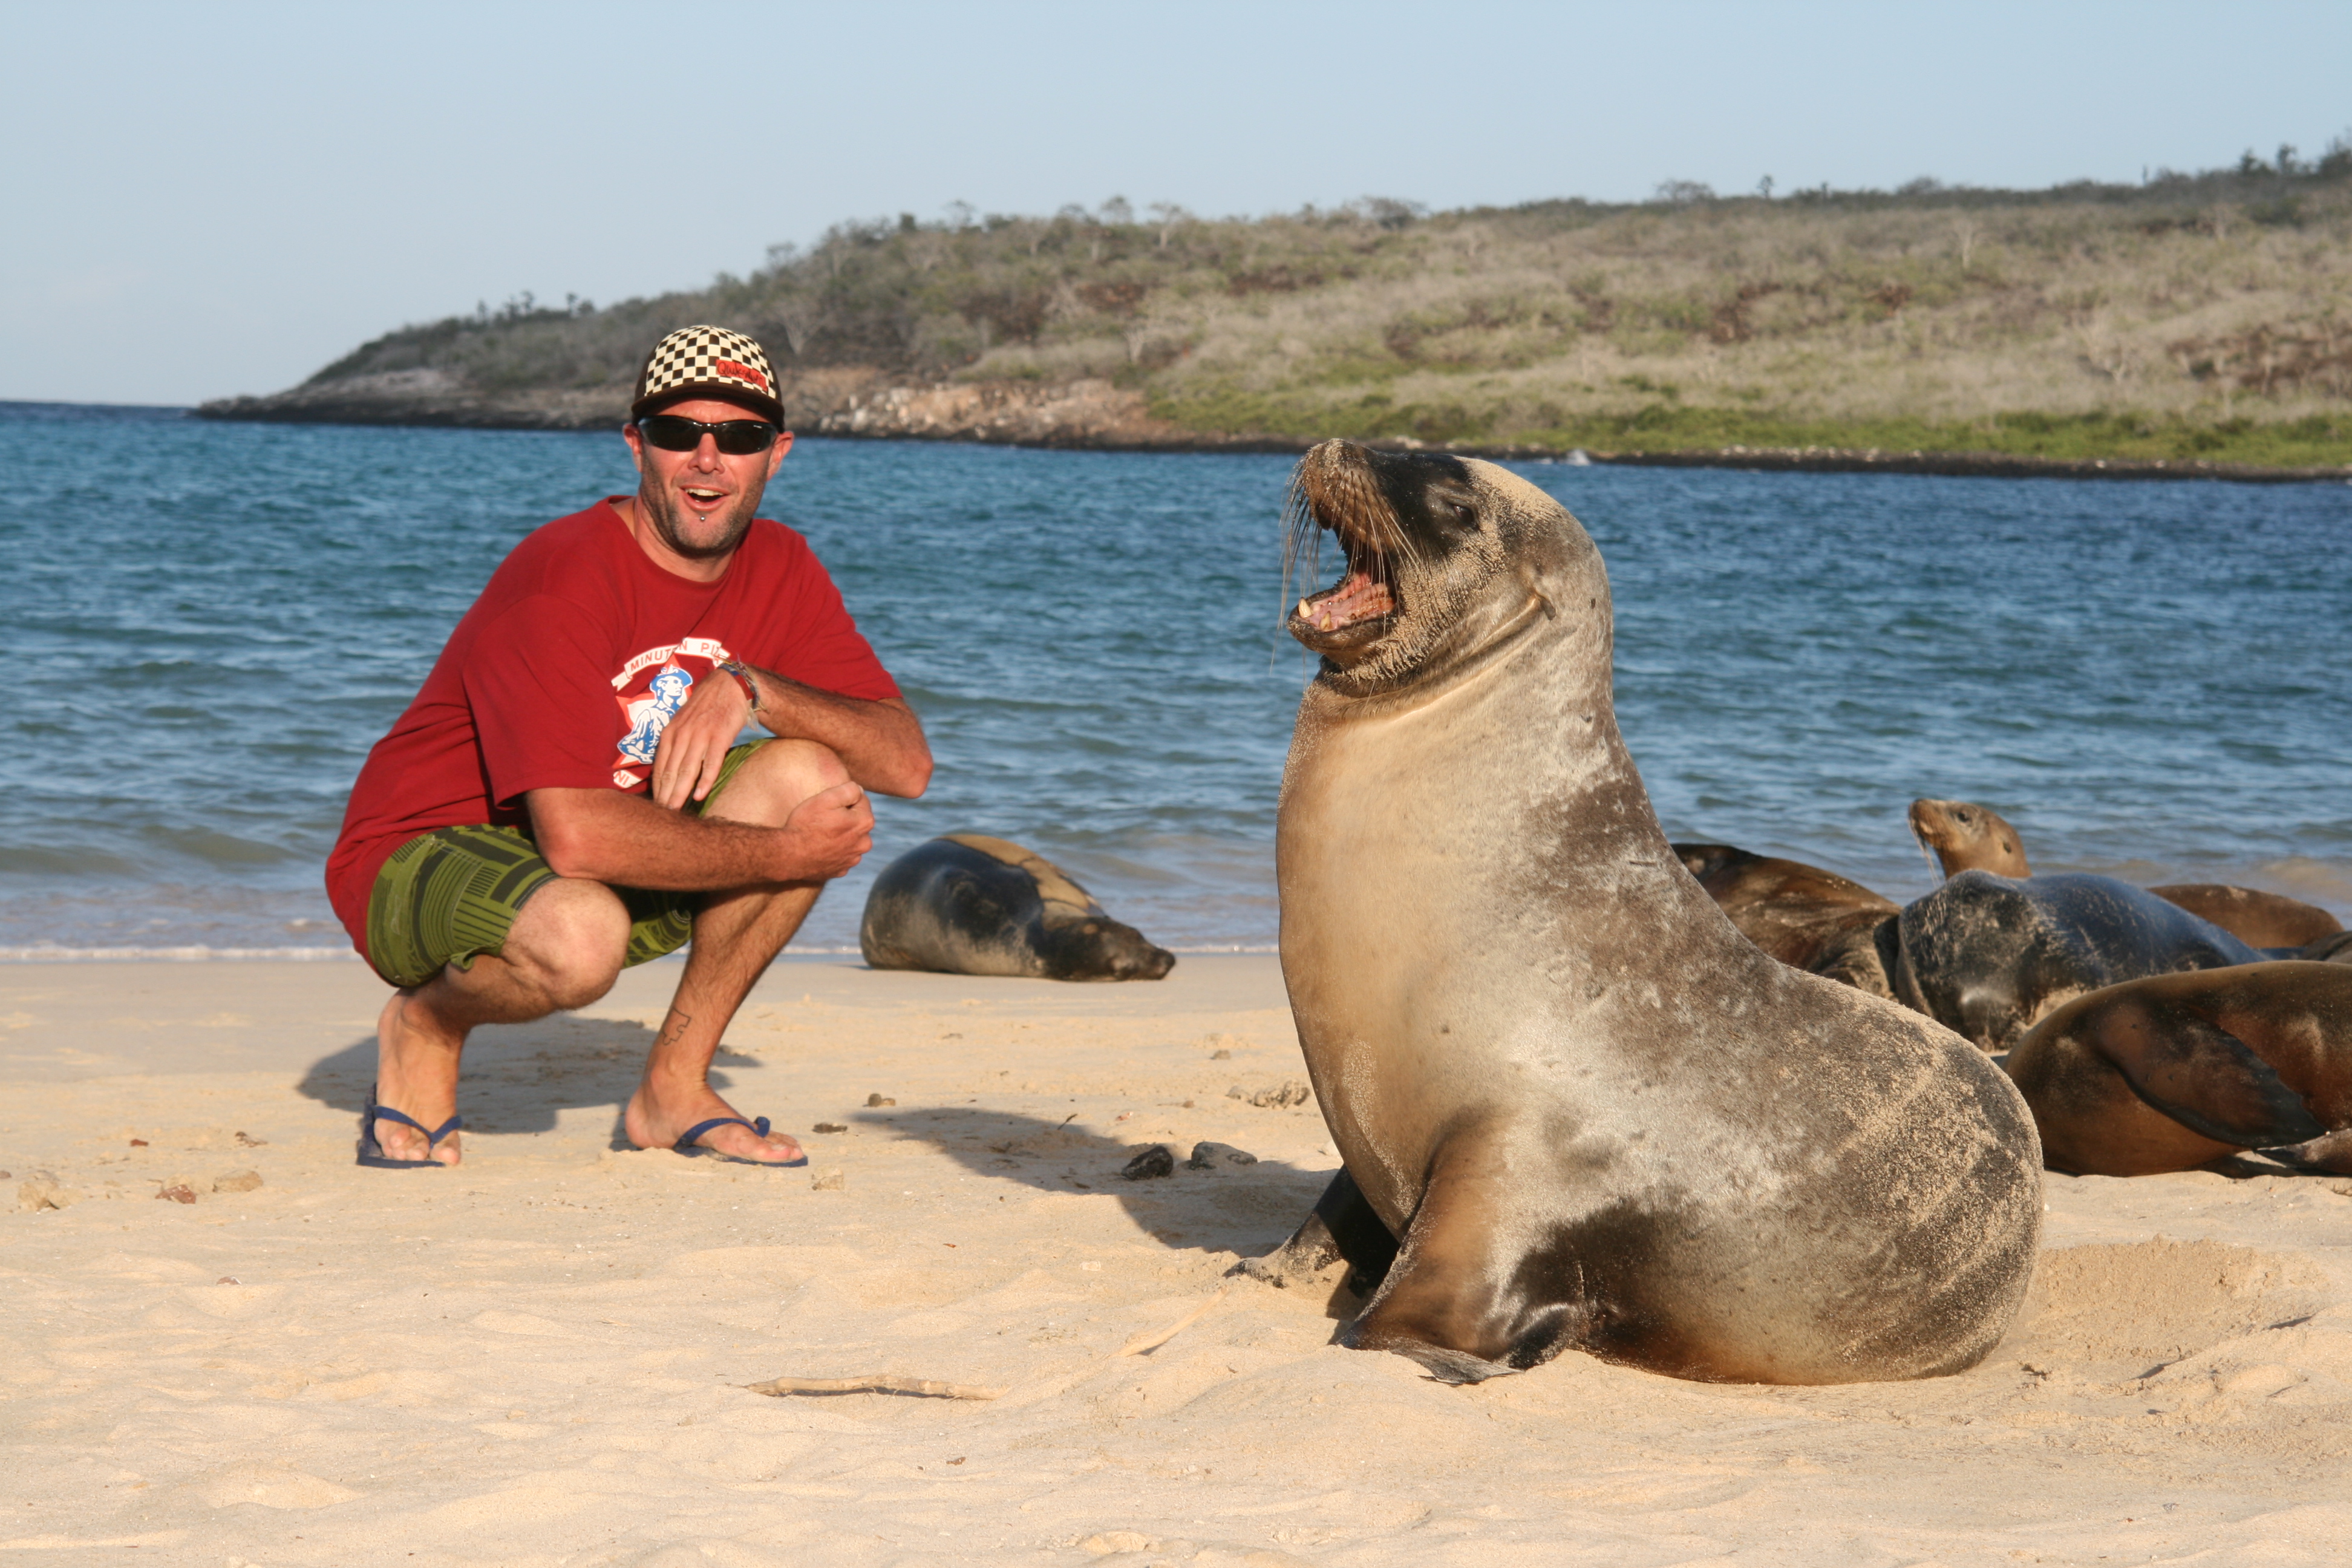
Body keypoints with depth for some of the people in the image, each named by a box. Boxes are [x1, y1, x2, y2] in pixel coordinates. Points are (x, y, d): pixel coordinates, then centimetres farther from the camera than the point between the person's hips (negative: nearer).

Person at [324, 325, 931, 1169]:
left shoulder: (780, 572, -2)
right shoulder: (561, 580, -25)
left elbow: (907, 764, -9)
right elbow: (576, 837, -34)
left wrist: (748, 685, -24)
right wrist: (785, 854, -25)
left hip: (608, 868, 7)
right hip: (420, 860, -7)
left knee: (812, 777, -15)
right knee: (580, 939, -40)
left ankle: (673, 1089, -3)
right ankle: (425, 1023, -3)